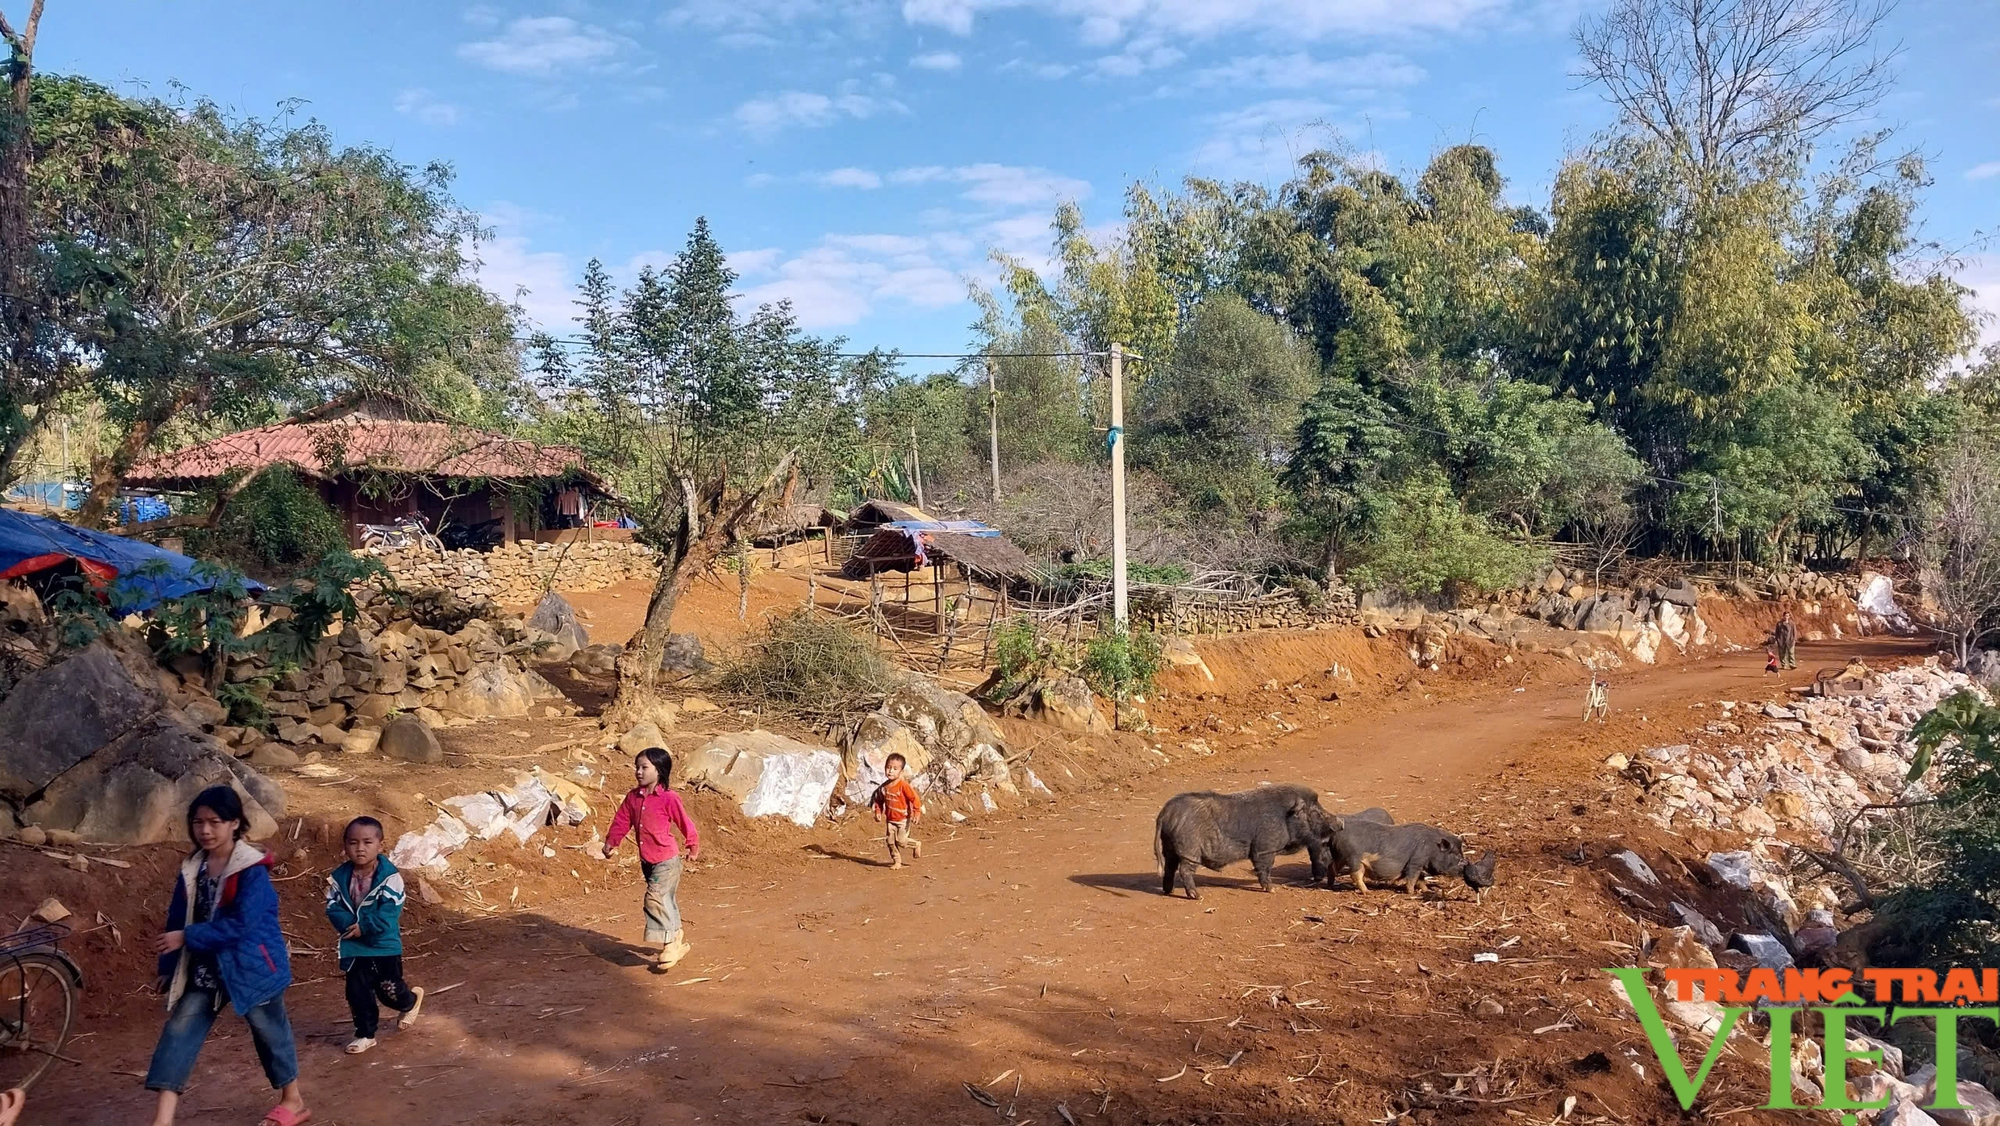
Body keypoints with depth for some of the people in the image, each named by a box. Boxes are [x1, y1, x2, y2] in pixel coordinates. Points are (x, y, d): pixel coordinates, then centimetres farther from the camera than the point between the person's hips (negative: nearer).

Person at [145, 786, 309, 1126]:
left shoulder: (252, 870, -19)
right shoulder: (192, 868, 1)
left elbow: (240, 925, -26)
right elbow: (177, 920, 8)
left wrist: (185, 937, -25)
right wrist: (169, 967, 10)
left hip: (252, 966, -6)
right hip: (206, 969, 6)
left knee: (270, 1030, 9)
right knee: (179, 1030, -6)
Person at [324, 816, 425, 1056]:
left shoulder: (390, 877, -18)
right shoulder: (340, 877, -5)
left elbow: (388, 914, -21)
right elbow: (333, 908, -8)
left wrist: (364, 927, -22)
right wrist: (349, 925, -23)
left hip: (385, 945, -3)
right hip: (353, 946, 3)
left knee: (389, 990, 7)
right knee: (357, 991, 7)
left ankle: (410, 1001, 40)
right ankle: (365, 1034, 24)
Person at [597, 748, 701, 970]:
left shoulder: (668, 798, -16)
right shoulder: (633, 797, 2)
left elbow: (685, 823, -7)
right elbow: (621, 822, 12)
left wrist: (693, 847, 2)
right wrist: (609, 846, 18)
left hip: (667, 860, -7)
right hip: (647, 860, 7)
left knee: (656, 898, -16)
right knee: (666, 902, 16)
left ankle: (670, 945, -8)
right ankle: (677, 941, 30)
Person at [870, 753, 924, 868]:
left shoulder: (903, 785, -18)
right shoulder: (884, 787, 0)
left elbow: (914, 798, -18)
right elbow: (879, 800, 13)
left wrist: (917, 813, -22)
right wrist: (878, 812, 0)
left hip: (903, 819, -5)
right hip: (890, 819, 6)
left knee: (901, 840, -11)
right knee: (891, 841, 3)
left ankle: (916, 845, 17)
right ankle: (897, 861, 18)